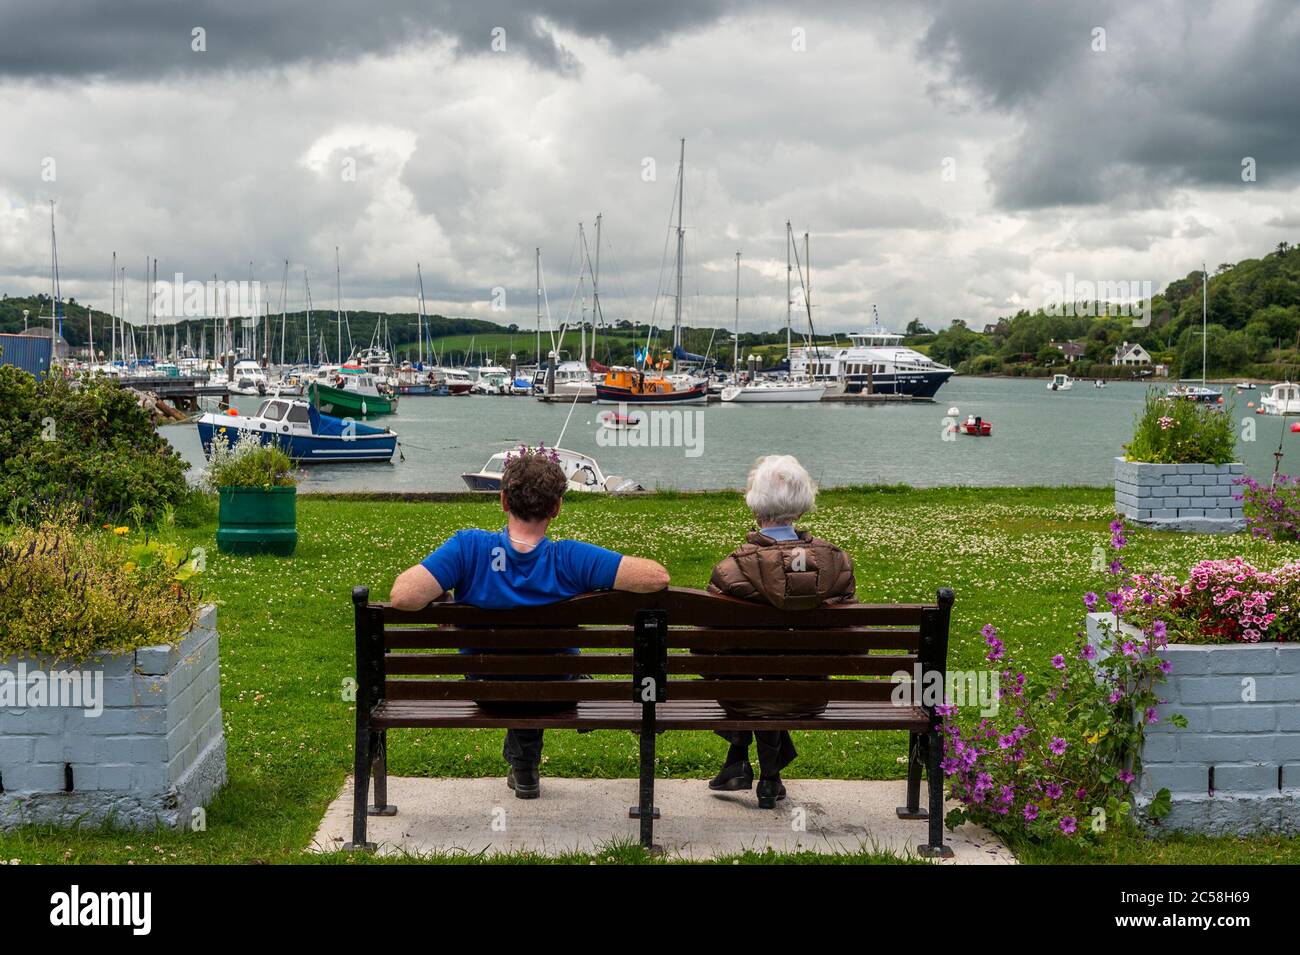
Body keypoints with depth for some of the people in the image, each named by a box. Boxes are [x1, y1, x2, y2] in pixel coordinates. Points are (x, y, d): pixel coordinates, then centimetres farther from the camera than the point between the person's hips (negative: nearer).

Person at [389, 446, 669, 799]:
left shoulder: (469, 548, -28)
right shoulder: (570, 559, -29)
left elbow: (402, 597, -37)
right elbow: (658, 577, -32)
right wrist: (607, 579, -13)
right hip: (557, 696, -1)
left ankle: (523, 764, 55)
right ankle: (524, 766, 55)